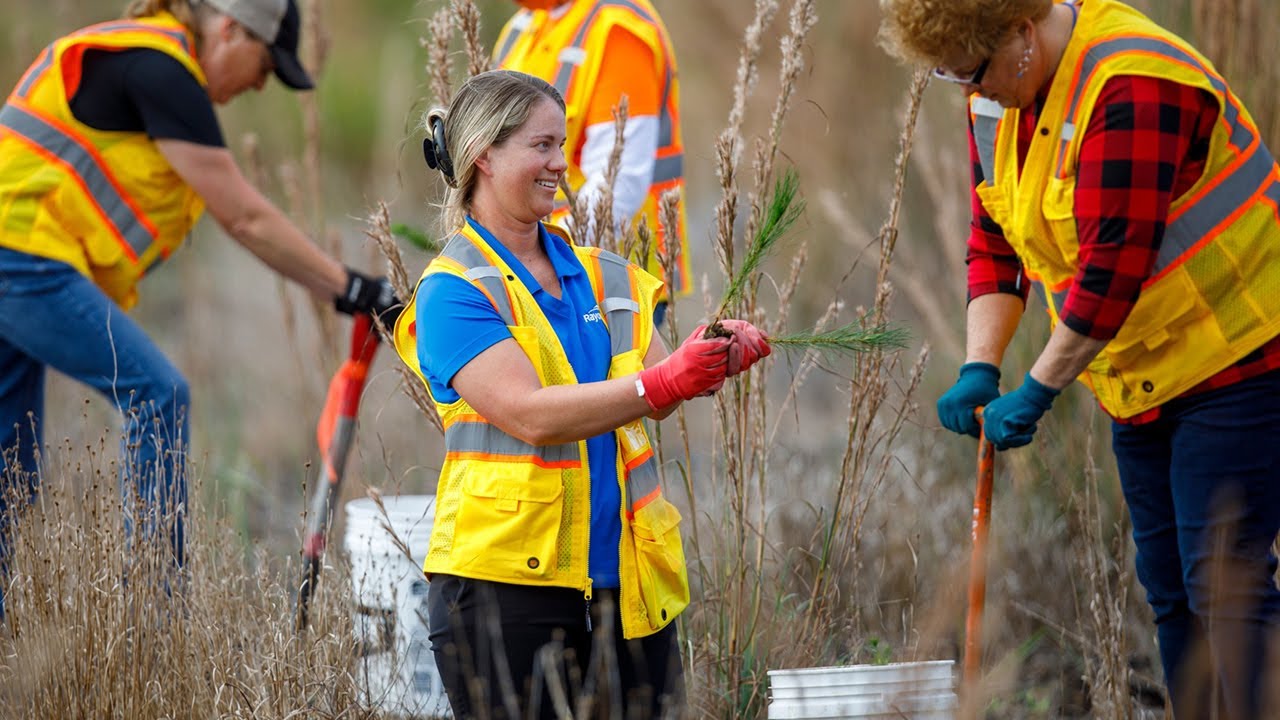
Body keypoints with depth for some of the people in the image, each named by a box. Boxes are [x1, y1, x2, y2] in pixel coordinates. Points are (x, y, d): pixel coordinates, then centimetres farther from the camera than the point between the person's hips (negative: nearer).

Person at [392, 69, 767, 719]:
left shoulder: (602, 277, 15)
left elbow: (651, 395, 7)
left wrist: (710, 360, -14)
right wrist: (661, 384, -27)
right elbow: (531, 415, -18)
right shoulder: (453, 292, -6)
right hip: (509, 580, -6)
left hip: (626, 582, 6)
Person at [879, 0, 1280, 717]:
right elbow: (995, 239, 8)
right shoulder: (999, 101, 3)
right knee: (1168, 584, 10)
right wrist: (980, 369, -5)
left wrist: (1036, 392, -21)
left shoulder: (1131, 91, -26)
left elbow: (1112, 268, -28)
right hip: (1143, 378, 9)